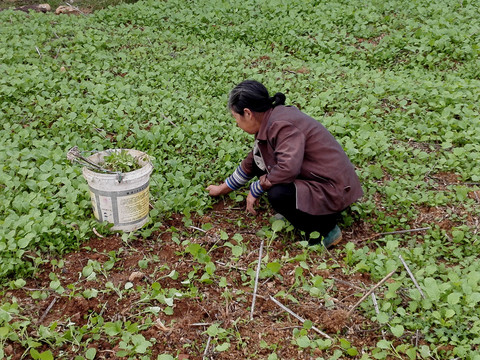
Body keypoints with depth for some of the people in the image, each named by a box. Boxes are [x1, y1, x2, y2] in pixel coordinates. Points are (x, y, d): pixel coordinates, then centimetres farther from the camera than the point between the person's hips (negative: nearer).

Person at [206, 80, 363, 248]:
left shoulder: (282, 125, -23)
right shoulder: (271, 121, 7)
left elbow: (288, 168, -36)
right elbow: (250, 163, 19)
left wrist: (255, 189, -20)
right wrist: (223, 189, 27)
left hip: (333, 191, -10)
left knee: (277, 195, -33)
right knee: (259, 161, 8)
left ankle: (325, 229, -7)